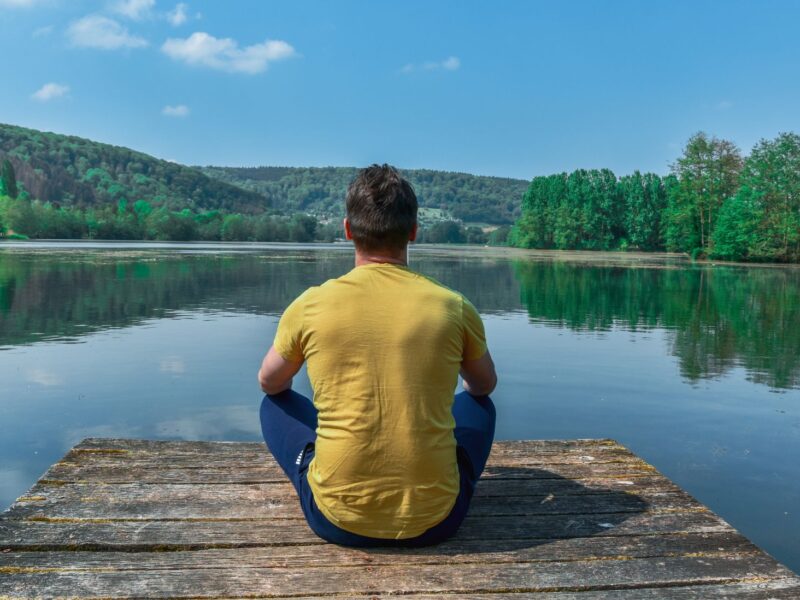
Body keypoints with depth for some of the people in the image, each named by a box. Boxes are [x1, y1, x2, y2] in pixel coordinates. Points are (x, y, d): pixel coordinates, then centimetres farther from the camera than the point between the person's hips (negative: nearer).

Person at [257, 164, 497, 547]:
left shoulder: (310, 305, -7)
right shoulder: (454, 307, -5)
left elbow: (269, 384, 13)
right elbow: (484, 385, 16)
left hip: (338, 522, 0)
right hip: (434, 521, 1)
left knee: (275, 405, 24)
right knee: (478, 405, 27)